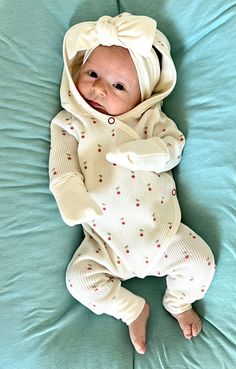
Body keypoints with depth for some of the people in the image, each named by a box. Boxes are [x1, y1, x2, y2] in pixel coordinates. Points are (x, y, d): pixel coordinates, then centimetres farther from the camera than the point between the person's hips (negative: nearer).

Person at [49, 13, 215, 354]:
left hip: (161, 231, 0)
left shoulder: (150, 118, 2)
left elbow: (173, 145, -10)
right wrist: (71, 197, -31)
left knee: (201, 260, -5)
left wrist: (133, 153, -27)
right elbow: (62, 166, -10)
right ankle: (133, 310, 13)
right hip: (107, 241, 0)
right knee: (80, 279, -11)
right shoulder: (69, 123, 0)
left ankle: (179, 302, 26)